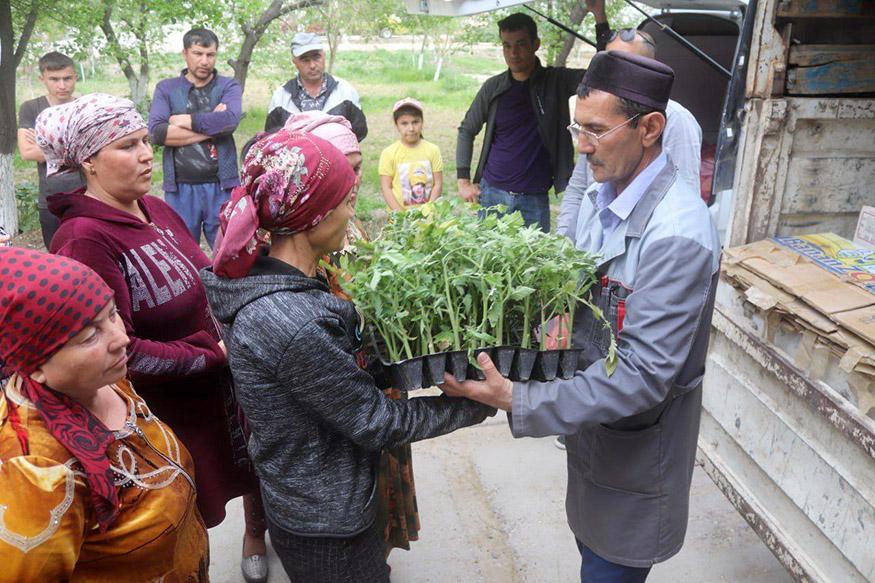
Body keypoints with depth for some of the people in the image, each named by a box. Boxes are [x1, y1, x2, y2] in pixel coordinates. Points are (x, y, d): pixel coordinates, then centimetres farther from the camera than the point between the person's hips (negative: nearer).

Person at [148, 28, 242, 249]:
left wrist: (182, 120, -7)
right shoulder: (166, 88, 8)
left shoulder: (229, 86, 6)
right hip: (180, 189, 1)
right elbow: (156, 132, -9)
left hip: (221, 187, -1)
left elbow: (230, 120, -15)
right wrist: (211, 126, -10)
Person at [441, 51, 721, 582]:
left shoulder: (677, 234, -29)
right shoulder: (598, 199, -1)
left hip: (635, 454, -7)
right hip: (590, 425, 8)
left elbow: (643, 375, -30)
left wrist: (519, 401, -32)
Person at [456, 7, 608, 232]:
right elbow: (466, 131, 10)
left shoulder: (556, 81, -2)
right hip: (492, 194, 1)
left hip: (535, 199, -1)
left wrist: (600, 17, -22)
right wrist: (464, 181, 3)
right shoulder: (493, 87, 1)